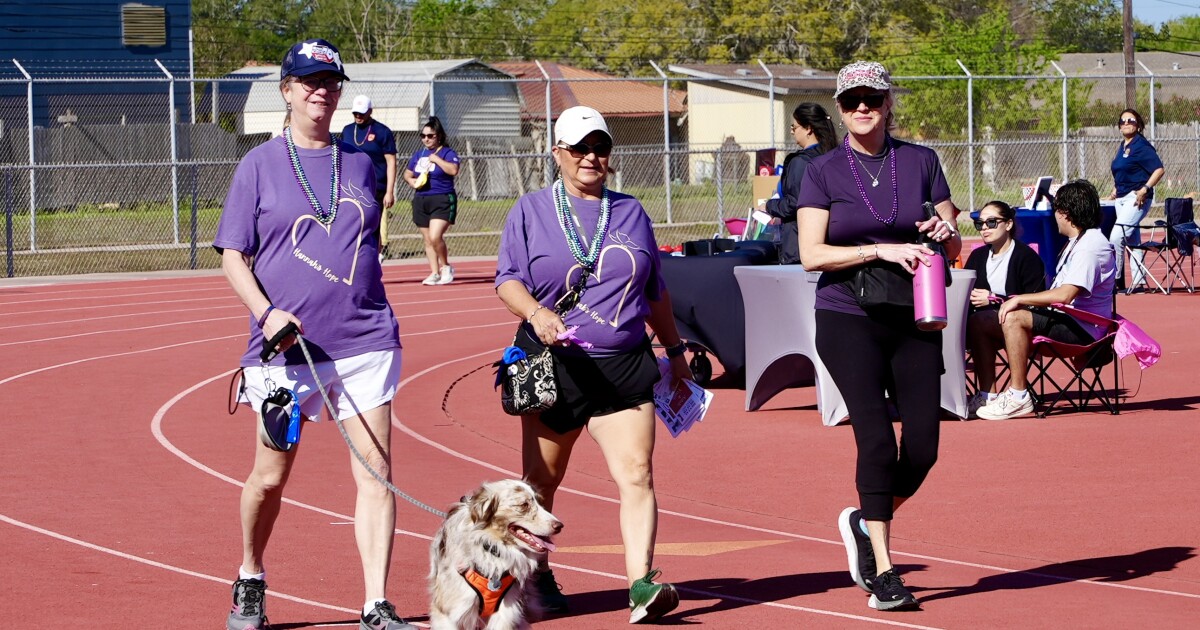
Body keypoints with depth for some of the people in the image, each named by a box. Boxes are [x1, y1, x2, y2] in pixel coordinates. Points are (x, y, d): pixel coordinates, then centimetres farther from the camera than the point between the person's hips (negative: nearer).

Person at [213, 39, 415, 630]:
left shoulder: (359, 164, 13)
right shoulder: (260, 164, 3)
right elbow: (232, 256, 0)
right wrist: (266, 312, -16)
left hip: (365, 341, 2)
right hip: (286, 345, -2)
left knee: (376, 469, -7)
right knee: (270, 475, 6)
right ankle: (250, 582, 31)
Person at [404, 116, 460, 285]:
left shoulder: (448, 153, -4)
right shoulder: (418, 155, 15)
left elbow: (453, 170, -23)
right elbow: (407, 173, 27)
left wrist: (436, 159, -16)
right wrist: (411, 181, 5)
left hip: (442, 201, -7)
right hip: (421, 201, 7)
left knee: (435, 236, -19)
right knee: (428, 240, 7)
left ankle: (446, 267, 0)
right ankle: (435, 273, 14)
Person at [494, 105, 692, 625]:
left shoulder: (631, 212, 15)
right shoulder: (531, 212, 6)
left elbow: (655, 293, 23)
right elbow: (508, 280, -3)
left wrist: (675, 351, 24)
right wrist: (536, 313, -23)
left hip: (624, 367, 1)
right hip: (553, 365, -1)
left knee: (636, 475, -14)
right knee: (540, 481, 8)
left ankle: (642, 583, -21)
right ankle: (536, 577, 26)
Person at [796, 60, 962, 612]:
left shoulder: (921, 161, 7)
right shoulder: (824, 171, 0)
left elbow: (955, 247, 11)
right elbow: (811, 254, -9)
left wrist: (945, 232, -12)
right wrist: (881, 250, -19)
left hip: (913, 319, 3)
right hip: (849, 320, -3)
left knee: (923, 446, -3)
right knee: (877, 437, -15)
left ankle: (865, 521, 25)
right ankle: (883, 570, -8)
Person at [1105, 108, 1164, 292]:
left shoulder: (1141, 146, -11)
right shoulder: (1122, 147, 15)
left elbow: (1159, 169, -18)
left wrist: (1144, 189, -23)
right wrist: (1114, 192, 17)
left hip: (1136, 198, -9)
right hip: (1122, 198, 9)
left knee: (1116, 237, -17)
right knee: (1132, 241, 11)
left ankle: (1114, 280, -11)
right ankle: (1139, 281, 15)